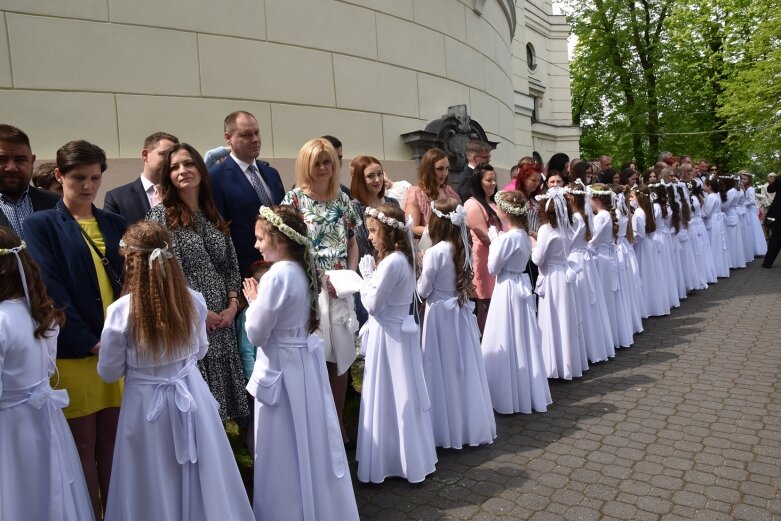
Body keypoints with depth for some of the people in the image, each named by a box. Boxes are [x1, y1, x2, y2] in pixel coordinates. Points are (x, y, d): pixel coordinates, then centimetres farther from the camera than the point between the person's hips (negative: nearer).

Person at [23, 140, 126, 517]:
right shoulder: (41, 225, -1)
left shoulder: (115, 224, 12)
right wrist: (88, 342, -14)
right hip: (74, 353, -3)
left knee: (113, 439, 13)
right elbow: (51, 291, -9)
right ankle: (92, 514, 24)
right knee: (84, 443, 8)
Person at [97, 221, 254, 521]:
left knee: (154, 487, 16)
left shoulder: (121, 311, -18)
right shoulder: (193, 300, -9)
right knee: (202, 477, 19)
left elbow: (108, 372, -6)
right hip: (191, 395, 3)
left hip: (147, 403, -3)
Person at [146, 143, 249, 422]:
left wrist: (233, 305, -2)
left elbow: (232, 266, 13)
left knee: (219, 398, 10)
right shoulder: (161, 215, -3)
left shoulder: (215, 218, 13)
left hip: (222, 321, 5)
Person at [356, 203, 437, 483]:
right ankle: (410, 457, 30)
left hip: (388, 335, -9)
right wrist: (373, 275, 3)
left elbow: (373, 304, -18)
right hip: (399, 330, 9)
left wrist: (367, 275, -7)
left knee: (389, 399, 3)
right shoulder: (403, 258, 7)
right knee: (402, 397, 17)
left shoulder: (391, 262, -23)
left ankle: (391, 460, 17)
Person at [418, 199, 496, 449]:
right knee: (464, 368, 14)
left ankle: (447, 429, 15)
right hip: (461, 312, 6)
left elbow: (423, 291, -12)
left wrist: (422, 266, 4)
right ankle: (471, 424, 26)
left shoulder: (434, 252, -17)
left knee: (444, 370, 4)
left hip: (440, 314, -6)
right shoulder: (462, 249, 3)